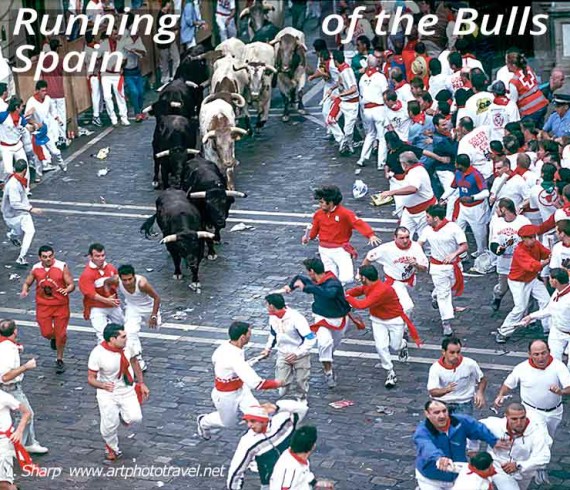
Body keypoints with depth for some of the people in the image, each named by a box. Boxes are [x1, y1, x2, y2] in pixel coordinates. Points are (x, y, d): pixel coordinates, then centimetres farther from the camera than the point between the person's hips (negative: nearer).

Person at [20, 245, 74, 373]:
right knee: (46, 333, -1)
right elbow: (27, 283, 10)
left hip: (61, 305, -2)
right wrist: (24, 291, -13)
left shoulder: (62, 267, -13)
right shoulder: (36, 269, -3)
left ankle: (59, 360, 22)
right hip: (43, 306, 2)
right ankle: (53, 338, 38)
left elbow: (72, 285, -11)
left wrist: (67, 290, -34)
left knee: (60, 334, 3)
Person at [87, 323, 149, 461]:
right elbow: (90, 378, -17)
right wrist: (103, 385, -38)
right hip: (108, 393, -3)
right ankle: (111, 447, 24)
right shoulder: (98, 353, -23)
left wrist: (141, 383, 12)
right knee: (109, 425, -9)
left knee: (135, 418, -14)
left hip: (128, 390, 3)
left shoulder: (128, 346, -11)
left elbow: (134, 362, 9)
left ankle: (122, 416, 23)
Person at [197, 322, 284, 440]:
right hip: (226, 396, -7)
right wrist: (276, 384, -31)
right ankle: (204, 422, 49)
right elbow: (255, 383, -44)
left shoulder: (226, 346, -15)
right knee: (229, 422, 20)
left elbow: (215, 357, 9)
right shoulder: (234, 358, -42)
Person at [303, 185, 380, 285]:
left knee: (347, 279, -16)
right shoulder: (318, 214, 1)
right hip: (325, 251, 3)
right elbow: (315, 229, 17)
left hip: (340, 250, -3)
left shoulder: (344, 213, -14)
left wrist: (371, 235, -37)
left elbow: (359, 223, -25)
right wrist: (308, 237, 2)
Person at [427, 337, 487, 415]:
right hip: (441, 402, 2)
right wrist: (446, 390, -40)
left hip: (463, 403, -2)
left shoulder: (470, 364, -8)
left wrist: (480, 393, -10)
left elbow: (482, 379, 9)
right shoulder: (435, 368, -11)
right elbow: (432, 392, -19)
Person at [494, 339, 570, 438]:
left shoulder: (558, 366, -15)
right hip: (532, 411, -2)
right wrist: (501, 395, -13)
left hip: (554, 413, 2)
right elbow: (508, 384, 5)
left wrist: (561, 392, -46)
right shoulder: (522, 368, -11)